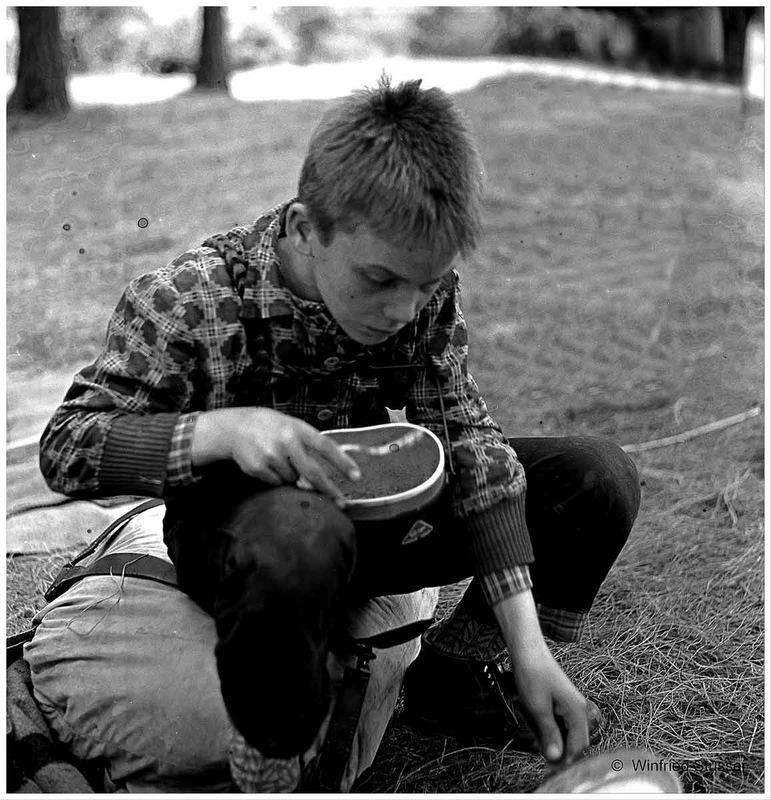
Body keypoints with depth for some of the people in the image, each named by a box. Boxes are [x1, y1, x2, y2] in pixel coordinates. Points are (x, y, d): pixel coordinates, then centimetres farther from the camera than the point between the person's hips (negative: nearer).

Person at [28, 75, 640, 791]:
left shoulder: (423, 288, -11)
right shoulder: (186, 301, -23)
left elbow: (465, 437, -11)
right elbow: (63, 446, -18)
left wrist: (528, 645, -18)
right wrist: (223, 428, -38)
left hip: (376, 516, 6)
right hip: (240, 530, -5)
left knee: (599, 478, -6)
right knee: (300, 536, -44)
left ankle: (453, 675, 8)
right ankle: (273, 761, -16)